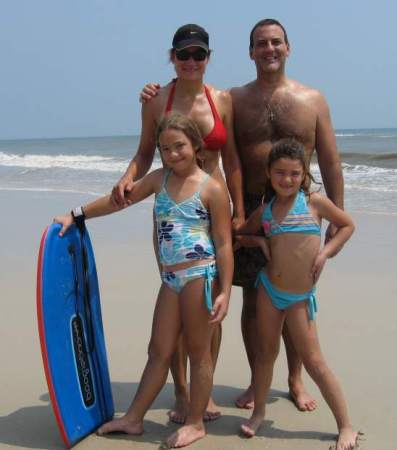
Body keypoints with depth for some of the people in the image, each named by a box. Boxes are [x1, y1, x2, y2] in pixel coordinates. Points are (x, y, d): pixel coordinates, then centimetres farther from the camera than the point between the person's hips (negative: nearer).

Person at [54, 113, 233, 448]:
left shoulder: (212, 188, -8)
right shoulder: (158, 179, 9)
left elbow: (224, 244, -9)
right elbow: (117, 200, 17)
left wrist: (224, 291, -13)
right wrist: (76, 215, 17)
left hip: (200, 276, -6)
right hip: (170, 278, 6)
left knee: (198, 352, 7)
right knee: (159, 351, 14)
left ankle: (196, 423, 21)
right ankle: (133, 418, 24)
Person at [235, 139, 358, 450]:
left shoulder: (314, 201, -4)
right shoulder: (265, 210, 4)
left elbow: (347, 225, 8)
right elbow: (239, 235, 19)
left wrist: (325, 252, -5)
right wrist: (259, 241, -1)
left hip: (300, 296, -3)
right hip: (268, 288, 3)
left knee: (313, 360, -1)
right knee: (267, 351, 14)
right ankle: (259, 413, 30)